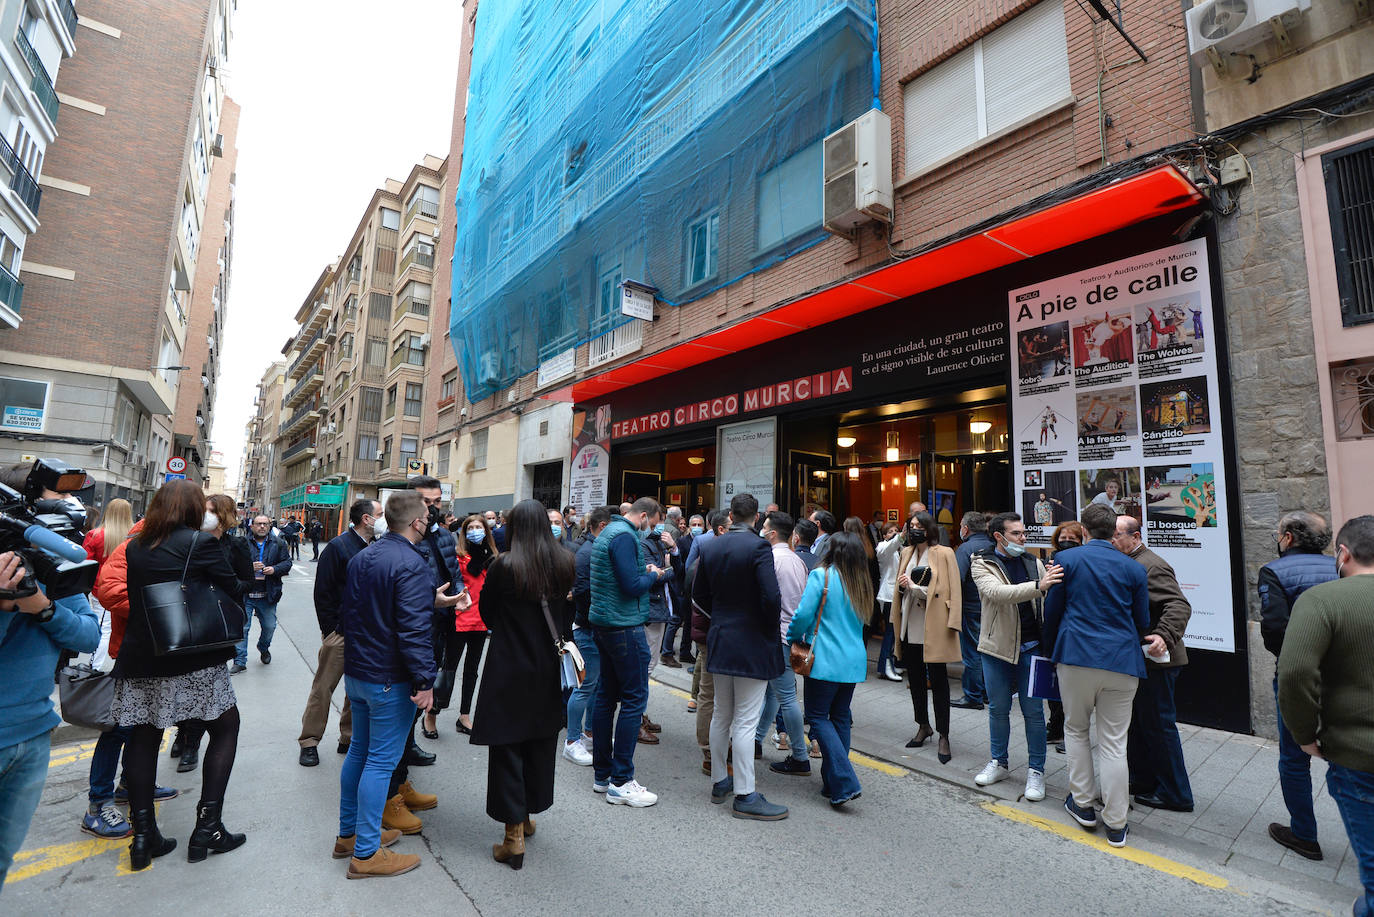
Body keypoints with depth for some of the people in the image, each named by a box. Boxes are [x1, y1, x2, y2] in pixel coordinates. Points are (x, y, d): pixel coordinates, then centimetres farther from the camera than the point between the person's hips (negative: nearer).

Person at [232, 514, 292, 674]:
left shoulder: (278, 544, 5)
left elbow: (287, 563, 4)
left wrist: (275, 569, -14)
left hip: (268, 595, 2)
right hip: (245, 594, -2)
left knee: (269, 626, 14)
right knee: (242, 627, 1)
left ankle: (264, 648, 42)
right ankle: (240, 661, 12)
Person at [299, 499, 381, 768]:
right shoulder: (338, 546, -11)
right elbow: (322, 592, -10)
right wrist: (331, 631, -11)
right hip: (340, 633, -5)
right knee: (323, 687, 6)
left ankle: (349, 738, 27)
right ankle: (309, 743, 22)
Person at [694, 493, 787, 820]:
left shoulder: (711, 547, 2)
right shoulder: (758, 547, -17)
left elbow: (699, 594, 9)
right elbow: (771, 597, -22)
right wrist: (771, 629, -5)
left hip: (719, 641, 6)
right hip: (751, 645, -6)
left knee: (721, 716, 18)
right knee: (745, 722, 1)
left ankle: (719, 782, 32)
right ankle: (745, 796, 10)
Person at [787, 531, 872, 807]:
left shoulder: (821, 575, -10)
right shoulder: (861, 583, 9)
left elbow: (804, 614, -15)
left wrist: (793, 637, 3)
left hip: (826, 659, -6)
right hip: (855, 660, 7)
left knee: (818, 717, 1)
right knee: (840, 717, 14)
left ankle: (845, 783, -7)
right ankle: (832, 782, 21)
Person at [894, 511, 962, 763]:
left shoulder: (944, 554, -6)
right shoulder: (906, 553, 12)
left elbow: (953, 590, -8)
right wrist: (902, 585, -1)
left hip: (933, 627, -6)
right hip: (910, 627, 6)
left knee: (938, 680, -1)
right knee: (915, 678, 15)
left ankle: (943, 737, 10)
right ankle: (924, 726, 31)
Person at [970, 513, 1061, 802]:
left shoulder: (1033, 562, 3)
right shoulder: (982, 564, -7)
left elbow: (1049, 600, 12)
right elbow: (996, 593, -27)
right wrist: (1038, 586, -38)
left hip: (1031, 647, 1)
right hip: (997, 647, -1)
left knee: (1033, 710, 6)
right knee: (998, 709, 12)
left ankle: (1036, 770, 21)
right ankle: (999, 763, 30)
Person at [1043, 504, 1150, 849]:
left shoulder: (1066, 559, -3)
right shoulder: (1134, 568, 4)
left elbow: (1052, 611, 2)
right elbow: (1142, 622, 11)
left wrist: (1050, 649, 18)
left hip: (1076, 656, -2)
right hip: (1122, 662, 2)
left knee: (1076, 730, 17)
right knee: (1113, 742, 7)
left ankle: (1083, 804, 25)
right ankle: (1115, 824, 13)